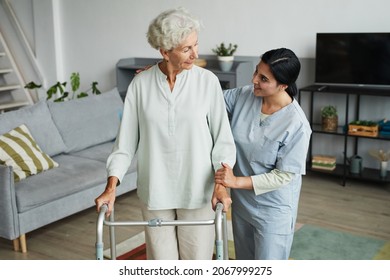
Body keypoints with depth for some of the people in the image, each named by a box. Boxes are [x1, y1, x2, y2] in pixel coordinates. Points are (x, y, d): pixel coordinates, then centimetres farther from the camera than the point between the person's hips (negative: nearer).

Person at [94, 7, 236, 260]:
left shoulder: (207, 81, -8)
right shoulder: (140, 83, -5)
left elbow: (223, 137, -6)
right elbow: (126, 139, -1)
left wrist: (221, 182, -19)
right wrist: (111, 187, -9)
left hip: (197, 191, -1)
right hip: (155, 191, 1)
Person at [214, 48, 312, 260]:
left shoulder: (296, 125, -25)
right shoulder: (244, 96, -10)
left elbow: (284, 175, -22)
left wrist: (237, 181, -26)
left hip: (273, 211, -6)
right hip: (241, 202, 6)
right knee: (244, 266, 24)